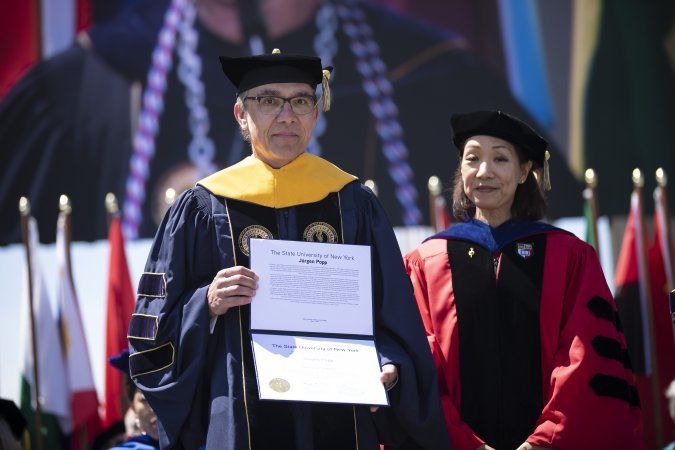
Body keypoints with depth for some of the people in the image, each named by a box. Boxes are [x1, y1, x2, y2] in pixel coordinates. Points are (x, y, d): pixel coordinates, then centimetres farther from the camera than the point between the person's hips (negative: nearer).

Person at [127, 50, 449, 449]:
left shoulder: (354, 204, 7)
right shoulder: (204, 209, 3)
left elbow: (395, 312, 4)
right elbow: (158, 324, 3)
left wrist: (389, 366, -15)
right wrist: (207, 304, -16)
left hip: (341, 413, 1)